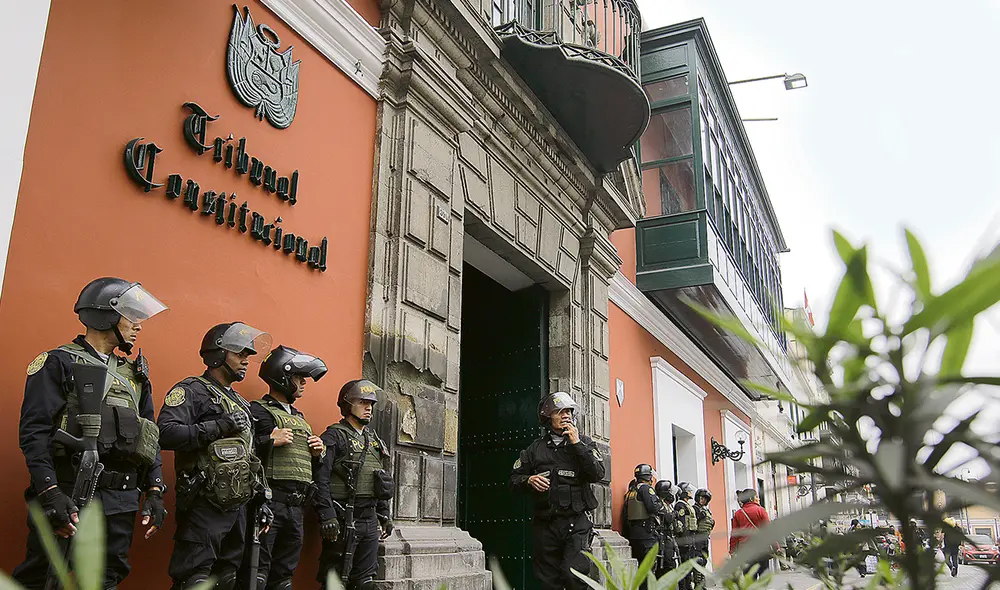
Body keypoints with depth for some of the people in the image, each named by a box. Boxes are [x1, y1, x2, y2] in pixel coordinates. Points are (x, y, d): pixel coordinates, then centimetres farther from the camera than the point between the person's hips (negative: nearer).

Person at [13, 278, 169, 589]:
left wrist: (154, 491, 10)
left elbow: (151, 437, 19)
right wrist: (50, 493, -19)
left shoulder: (134, 373, 18)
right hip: (69, 496, -6)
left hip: (122, 503, 6)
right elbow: (34, 432, -10)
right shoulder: (59, 364, -1)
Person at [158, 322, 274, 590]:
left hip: (238, 506, 8)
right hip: (204, 507, -8)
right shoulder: (192, 391, -6)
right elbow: (167, 434, -23)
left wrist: (261, 499, 18)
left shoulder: (240, 402, 20)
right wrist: (219, 426, -21)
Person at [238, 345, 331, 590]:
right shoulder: (258, 411, -2)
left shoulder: (299, 418, 24)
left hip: (295, 507, 8)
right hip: (268, 503, -8)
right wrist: (270, 441, -19)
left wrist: (318, 454, 10)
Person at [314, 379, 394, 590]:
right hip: (344, 519, -7)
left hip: (370, 519, 7)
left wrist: (385, 515, 19)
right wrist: (327, 517, -22)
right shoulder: (334, 437, -5)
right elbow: (321, 480, -14)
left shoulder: (374, 440, 18)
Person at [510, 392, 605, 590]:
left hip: (576, 523, -2)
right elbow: (514, 478, 13)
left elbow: (598, 474, -8)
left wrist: (576, 444, -11)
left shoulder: (584, 443, 7)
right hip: (544, 524, 2)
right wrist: (529, 480, -9)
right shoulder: (536, 448, 10)